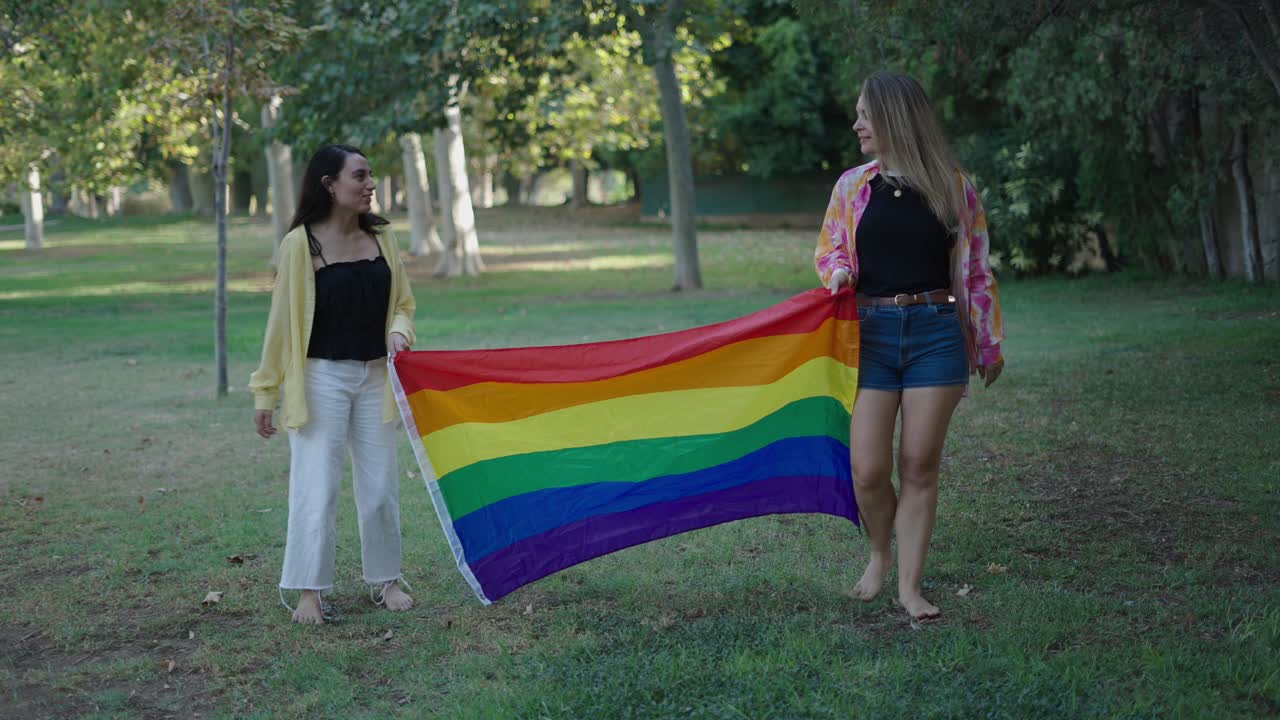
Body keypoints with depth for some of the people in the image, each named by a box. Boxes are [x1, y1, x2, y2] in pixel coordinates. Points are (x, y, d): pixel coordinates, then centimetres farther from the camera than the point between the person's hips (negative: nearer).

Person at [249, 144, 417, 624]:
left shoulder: (379, 239, 5)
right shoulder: (301, 243, -9)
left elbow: (403, 303, 14)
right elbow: (281, 319, -5)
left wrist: (399, 330, -10)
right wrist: (265, 390, -5)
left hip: (375, 377, 4)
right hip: (321, 377, -4)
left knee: (380, 486, 9)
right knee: (317, 486, -3)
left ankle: (385, 579, 22)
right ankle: (308, 590, 6)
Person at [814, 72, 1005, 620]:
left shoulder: (952, 185, 4)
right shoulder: (852, 185, 9)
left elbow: (976, 269, 10)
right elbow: (827, 250, 16)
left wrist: (989, 341, 12)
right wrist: (839, 273, -8)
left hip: (935, 333, -1)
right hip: (871, 333, 1)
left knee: (920, 465, -1)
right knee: (868, 469, -5)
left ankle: (910, 586, 7)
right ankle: (880, 556, 23)